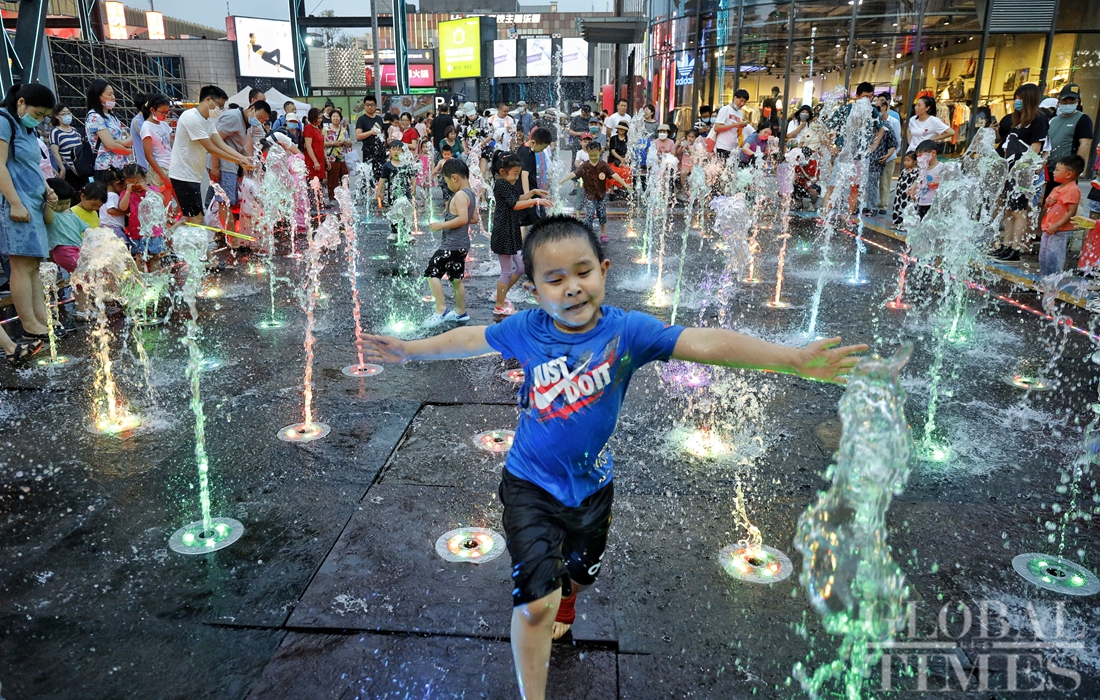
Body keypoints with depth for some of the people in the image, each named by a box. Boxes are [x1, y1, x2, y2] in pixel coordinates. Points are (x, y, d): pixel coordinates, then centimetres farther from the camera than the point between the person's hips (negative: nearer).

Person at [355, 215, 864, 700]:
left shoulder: (627, 330, -21)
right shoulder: (526, 329, -16)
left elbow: (705, 344, -31)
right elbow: (471, 339, 2)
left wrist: (794, 359, -40)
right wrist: (410, 349, 13)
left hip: (592, 484, 2)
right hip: (530, 484, -2)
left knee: (581, 571, 28)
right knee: (535, 602, -8)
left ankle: (565, 599, 66)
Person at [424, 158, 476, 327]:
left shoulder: (460, 195, -17)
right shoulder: (470, 194, 12)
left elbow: (463, 219, -28)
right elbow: (474, 219, 19)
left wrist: (442, 225, -20)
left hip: (451, 244, -10)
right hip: (462, 244, 10)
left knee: (432, 273, -8)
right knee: (456, 278, 17)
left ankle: (441, 310, -11)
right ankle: (461, 313, 24)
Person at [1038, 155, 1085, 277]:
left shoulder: (1072, 190, -15)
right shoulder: (1057, 188, 14)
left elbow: (1071, 212, -20)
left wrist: (1057, 225, -24)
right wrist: (1048, 202, 0)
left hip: (1060, 232, -10)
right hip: (1048, 229, 10)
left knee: (1053, 257, -9)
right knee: (1043, 257, 15)